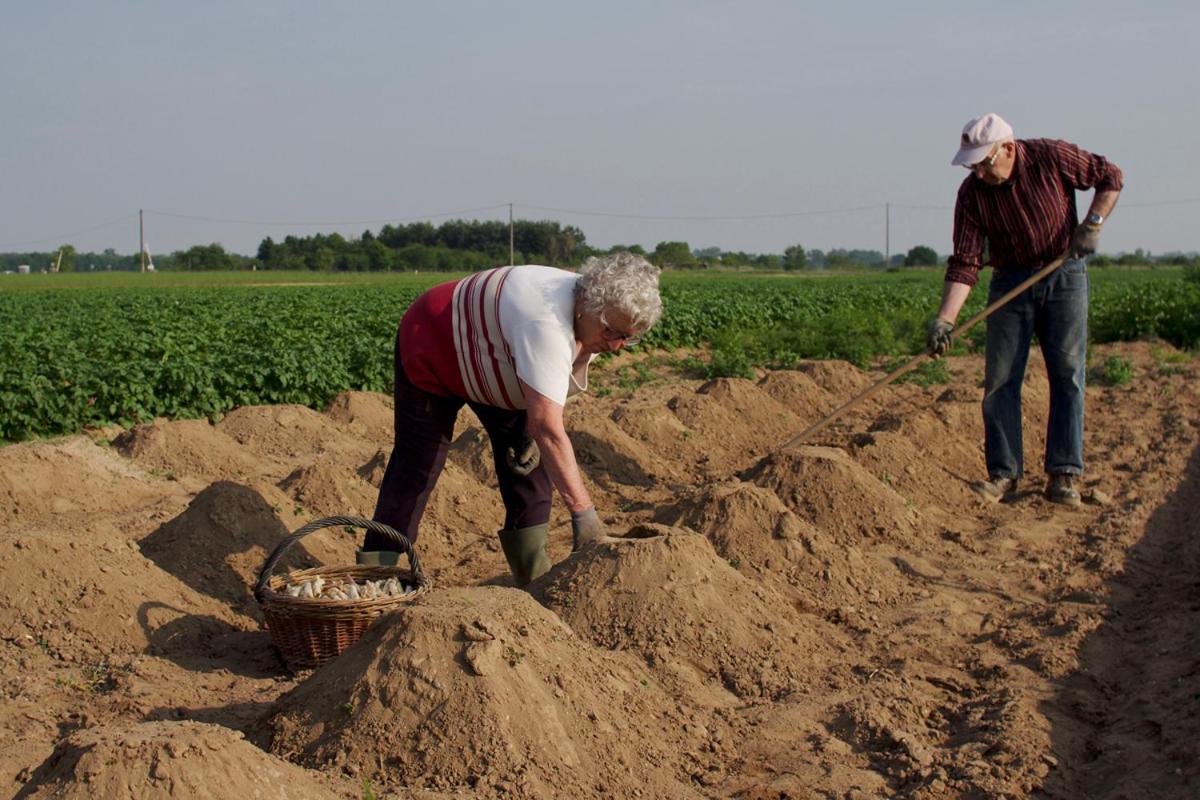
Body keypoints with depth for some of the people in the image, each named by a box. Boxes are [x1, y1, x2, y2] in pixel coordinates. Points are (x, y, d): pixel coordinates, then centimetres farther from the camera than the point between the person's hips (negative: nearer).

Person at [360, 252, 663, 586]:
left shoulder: (592, 319, -16)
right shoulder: (546, 324, -44)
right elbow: (550, 430, -51)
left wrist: (532, 430, -11)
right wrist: (582, 511, -53)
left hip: (493, 366, 8)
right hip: (432, 348, -8)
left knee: (530, 461, 2)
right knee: (417, 465, -8)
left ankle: (533, 578, 9)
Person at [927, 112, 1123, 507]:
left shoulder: (1052, 157, -17)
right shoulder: (972, 193, -13)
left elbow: (1110, 177, -1)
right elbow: (964, 262, -15)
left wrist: (1092, 224, -13)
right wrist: (944, 320, -25)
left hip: (1064, 275, -2)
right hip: (1011, 282, 2)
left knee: (1067, 374, -5)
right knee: (999, 378, -4)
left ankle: (1064, 475, -3)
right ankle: (1003, 473, 3)